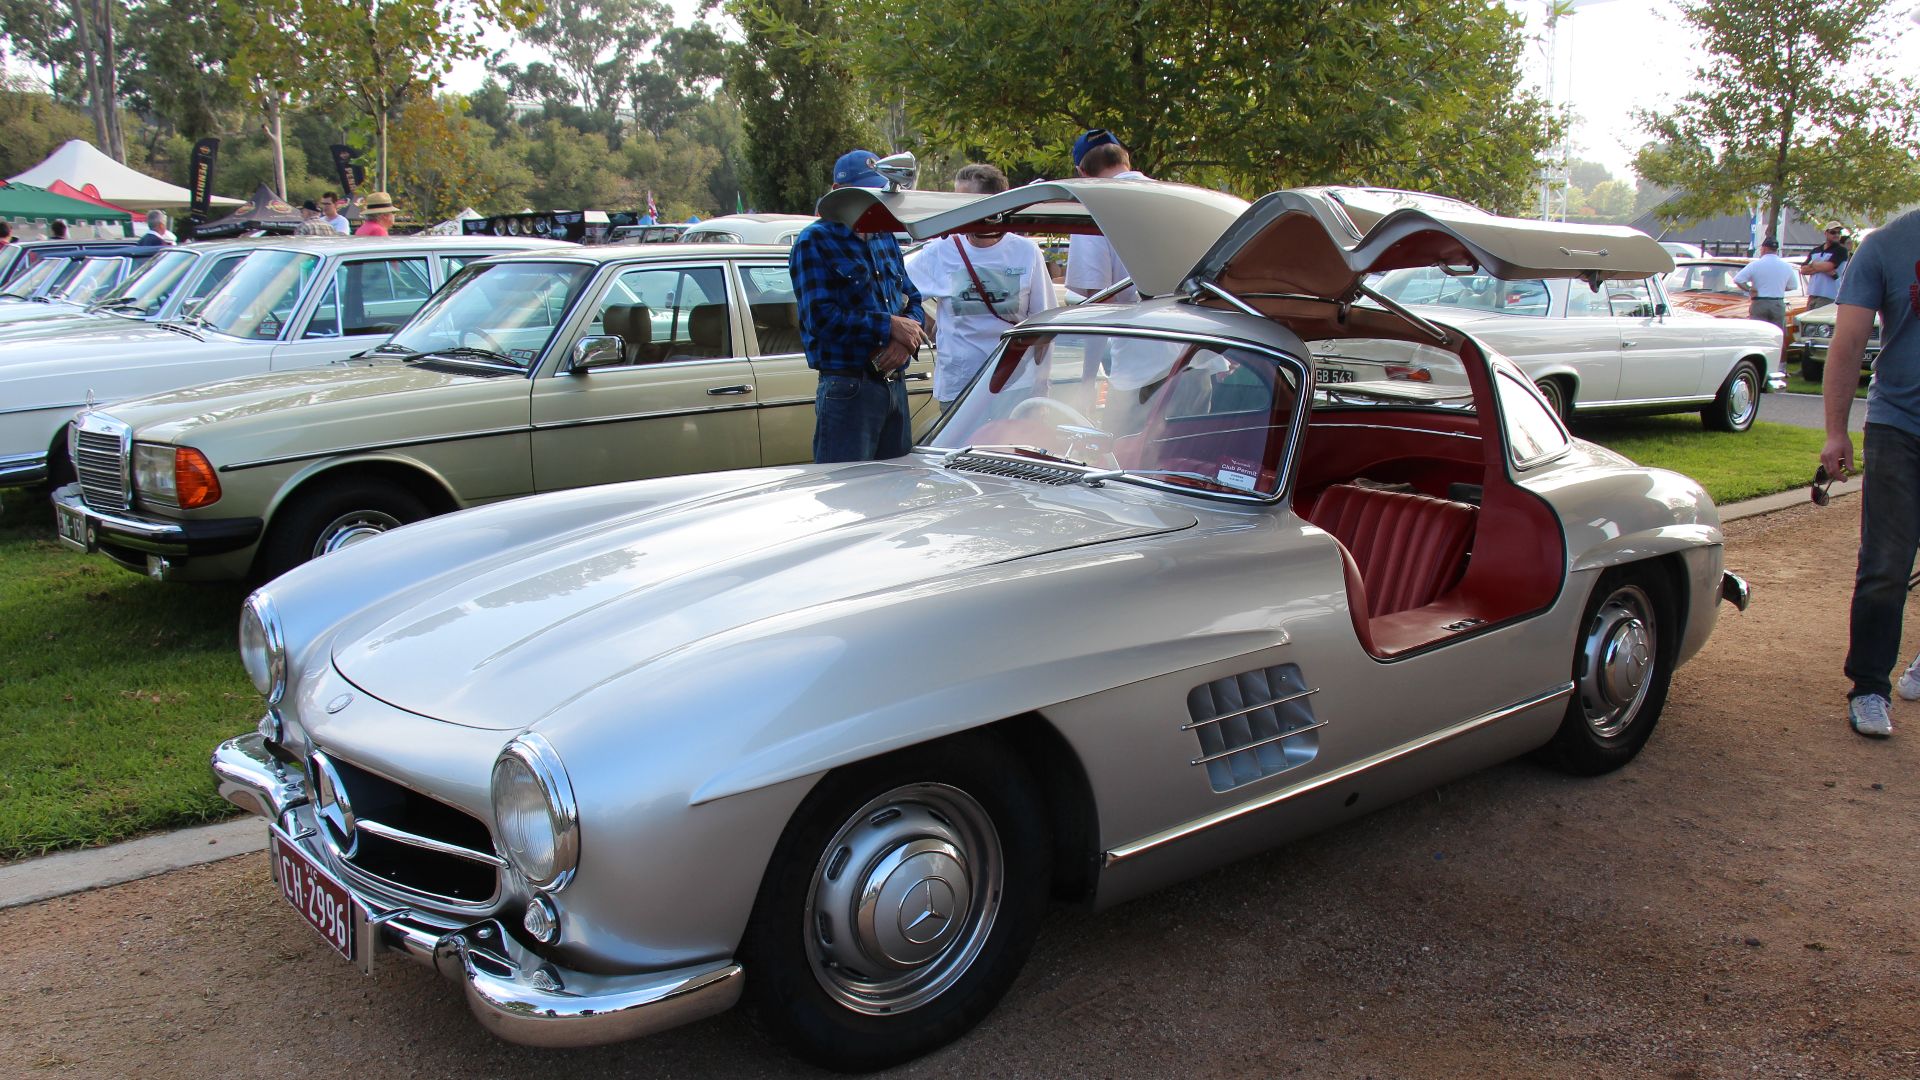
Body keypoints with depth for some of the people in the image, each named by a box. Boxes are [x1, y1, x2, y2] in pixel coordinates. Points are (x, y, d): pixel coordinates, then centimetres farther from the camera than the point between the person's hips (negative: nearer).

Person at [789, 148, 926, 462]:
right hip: (847, 389, -7)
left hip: (894, 386, 7)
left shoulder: (886, 239, 17)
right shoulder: (815, 242, -5)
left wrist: (906, 341, -6)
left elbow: (913, 299, 17)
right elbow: (820, 317, -17)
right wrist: (890, 326, -15)